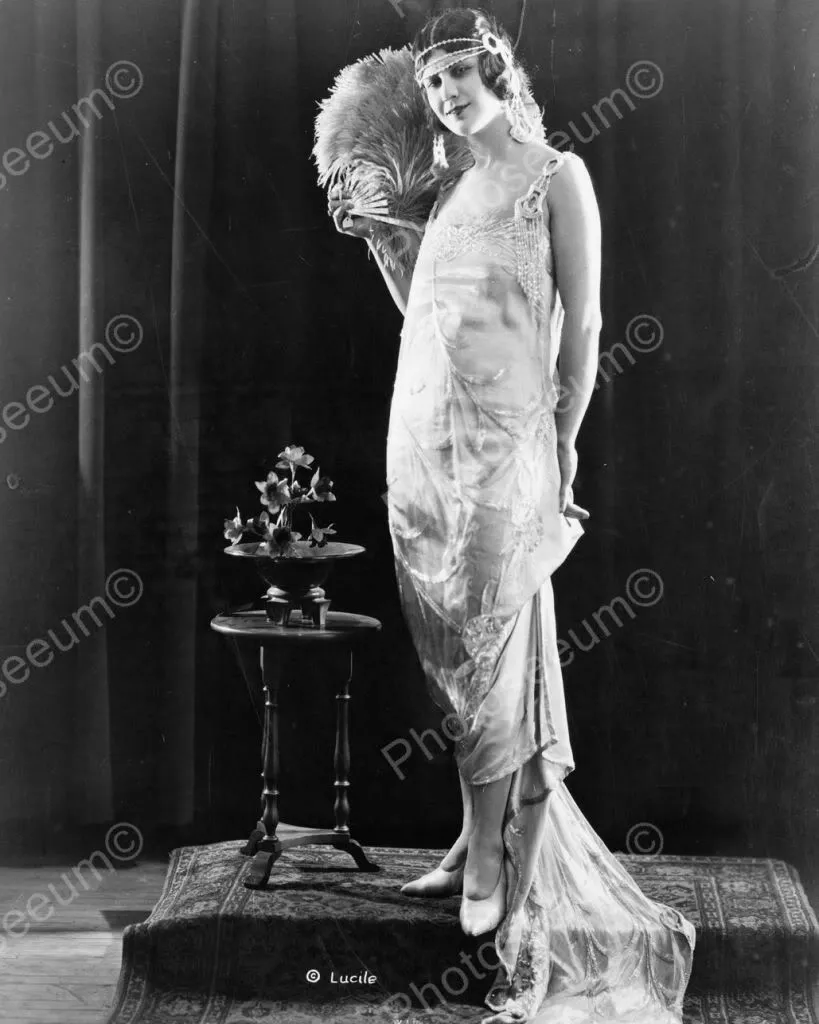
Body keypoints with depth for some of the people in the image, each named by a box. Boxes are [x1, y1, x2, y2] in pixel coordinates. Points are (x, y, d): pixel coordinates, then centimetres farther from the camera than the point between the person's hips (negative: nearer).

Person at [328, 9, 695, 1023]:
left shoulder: (555, 176, 0)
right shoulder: (443, 185, 16)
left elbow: (581, 322, -2)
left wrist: (562, 444, -5)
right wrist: (370, 236, 12)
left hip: (504, 444, -6)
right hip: (420, 435, 6)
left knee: (497, 644, -3)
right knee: (448, 647, 8)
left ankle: (495, 860, 5)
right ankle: (474, 842, 17)